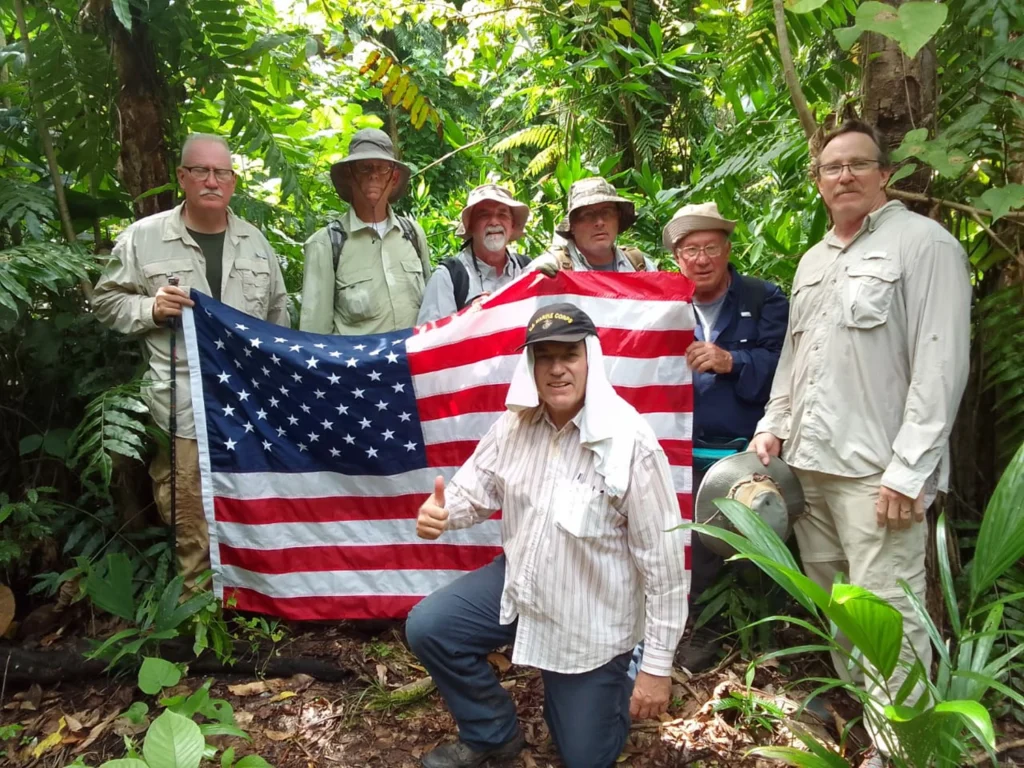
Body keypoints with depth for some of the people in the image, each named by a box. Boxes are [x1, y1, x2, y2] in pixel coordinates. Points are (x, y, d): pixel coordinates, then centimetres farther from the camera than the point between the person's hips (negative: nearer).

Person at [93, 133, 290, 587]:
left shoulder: (255, 242, 12)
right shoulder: (143, 237, 0)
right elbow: (107, 301, 6)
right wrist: (151, 308, -14)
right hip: (182, 407, -3)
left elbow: (278, 313, 20)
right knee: (189, 522, 0)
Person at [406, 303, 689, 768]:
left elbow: (663, 558, -22)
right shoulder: (516, 422, -9)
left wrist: (658, 666, -17)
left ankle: (620, 673, 39)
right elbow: (475, 489, 1)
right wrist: (439, 511, -26)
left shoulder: (629, 443, -27)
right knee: (427, 628, -6)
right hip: (519, 578, 5)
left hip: (593, 616, -4)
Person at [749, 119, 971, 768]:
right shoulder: (813, 261, 19)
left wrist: (909, 468, -16)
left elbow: (941, 364, -11)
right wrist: (774, 426, 12)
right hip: (808, 460, 7)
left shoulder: (924, 243, -4)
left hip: (876, 468, -7)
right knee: (831, 601, 14)